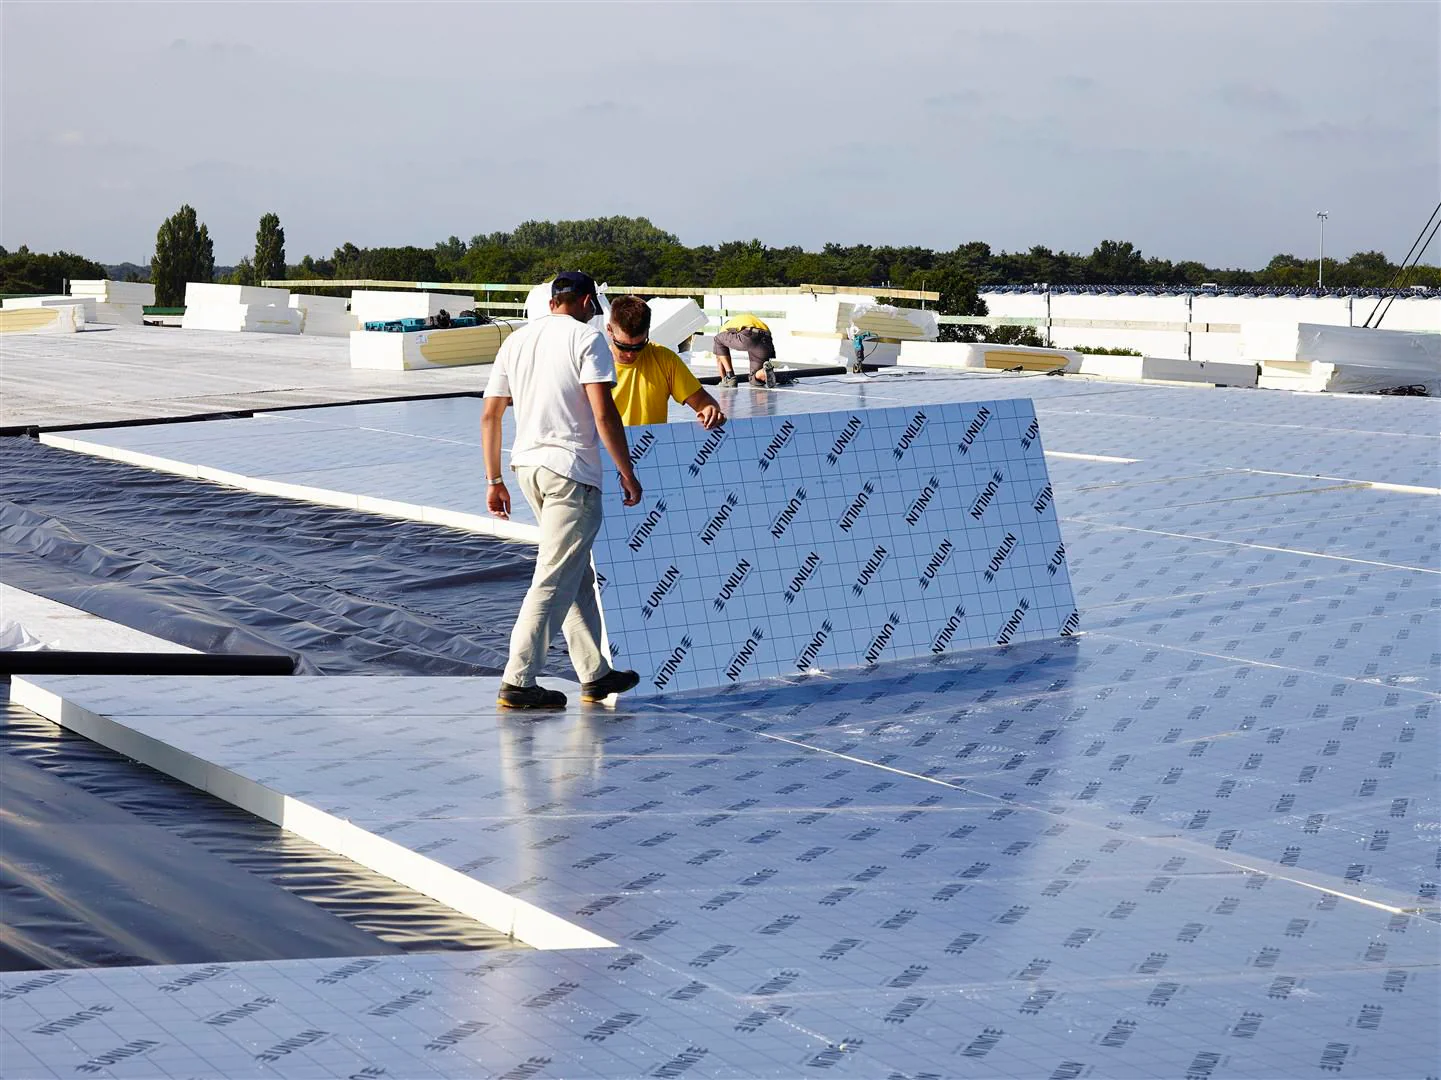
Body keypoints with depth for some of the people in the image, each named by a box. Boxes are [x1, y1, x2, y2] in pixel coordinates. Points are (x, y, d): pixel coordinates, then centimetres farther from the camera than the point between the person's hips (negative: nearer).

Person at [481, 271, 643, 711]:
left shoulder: (516, 340, 14)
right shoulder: (586, 337, -6)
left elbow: (489, 416, 13)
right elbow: (604, 414, -14)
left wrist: (495, 481, 19)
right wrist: (627, 473, -7)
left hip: (526, 464, 8)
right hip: (571, 470, -8)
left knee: (578, 577, 17)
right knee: (555, 581, -5)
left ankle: (595, 674, 22)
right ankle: (518, 683, -7)